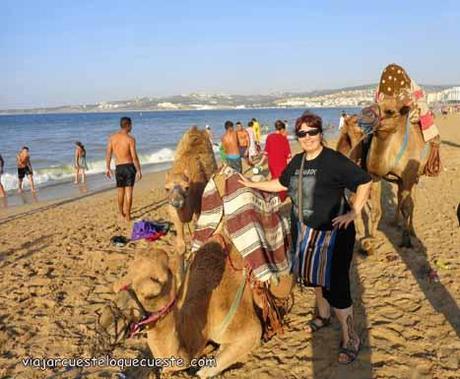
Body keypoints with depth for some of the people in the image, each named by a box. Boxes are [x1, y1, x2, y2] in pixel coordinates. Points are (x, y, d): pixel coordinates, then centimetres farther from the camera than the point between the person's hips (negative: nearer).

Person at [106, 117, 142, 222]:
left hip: (118, 167, 4)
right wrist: (138, 170, -7)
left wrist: (107, 168, 9)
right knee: (129, 191, 1)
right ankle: (127, 215, 2)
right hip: (129, 166, -4)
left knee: (120, 191, 17)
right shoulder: (130, 139, -11)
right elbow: (134, 157, -13)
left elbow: (108, 154, 1)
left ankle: (121, 213, 29)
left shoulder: (112, 137, 1)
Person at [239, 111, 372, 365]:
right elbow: (282, 184, 22)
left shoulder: (334, 160, -16)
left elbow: (364, 182, -15)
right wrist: (253, 184, 24)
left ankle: (350, 339, 9)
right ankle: (323, 315, 47)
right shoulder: (297, 162, 6)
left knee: (335, 285, -7)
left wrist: (353, 213, -19)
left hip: (333, 232, -7)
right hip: (304, 230, 7)